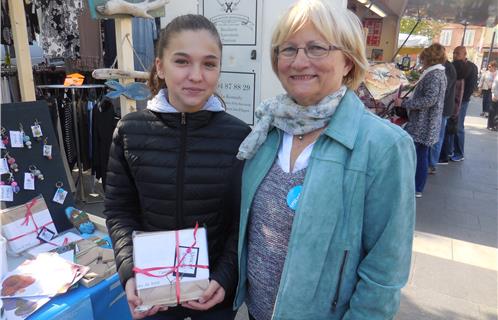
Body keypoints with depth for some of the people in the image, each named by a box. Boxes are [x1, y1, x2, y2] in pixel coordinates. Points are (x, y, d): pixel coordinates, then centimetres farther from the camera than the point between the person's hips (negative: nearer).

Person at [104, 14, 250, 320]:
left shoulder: (239, 136, -14)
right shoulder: (130, 131, -10)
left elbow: (243, 222, -7)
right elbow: (120, 210, -2)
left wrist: (224, 278, -17)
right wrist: (130, 272, -14)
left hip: (213, 288, -1)